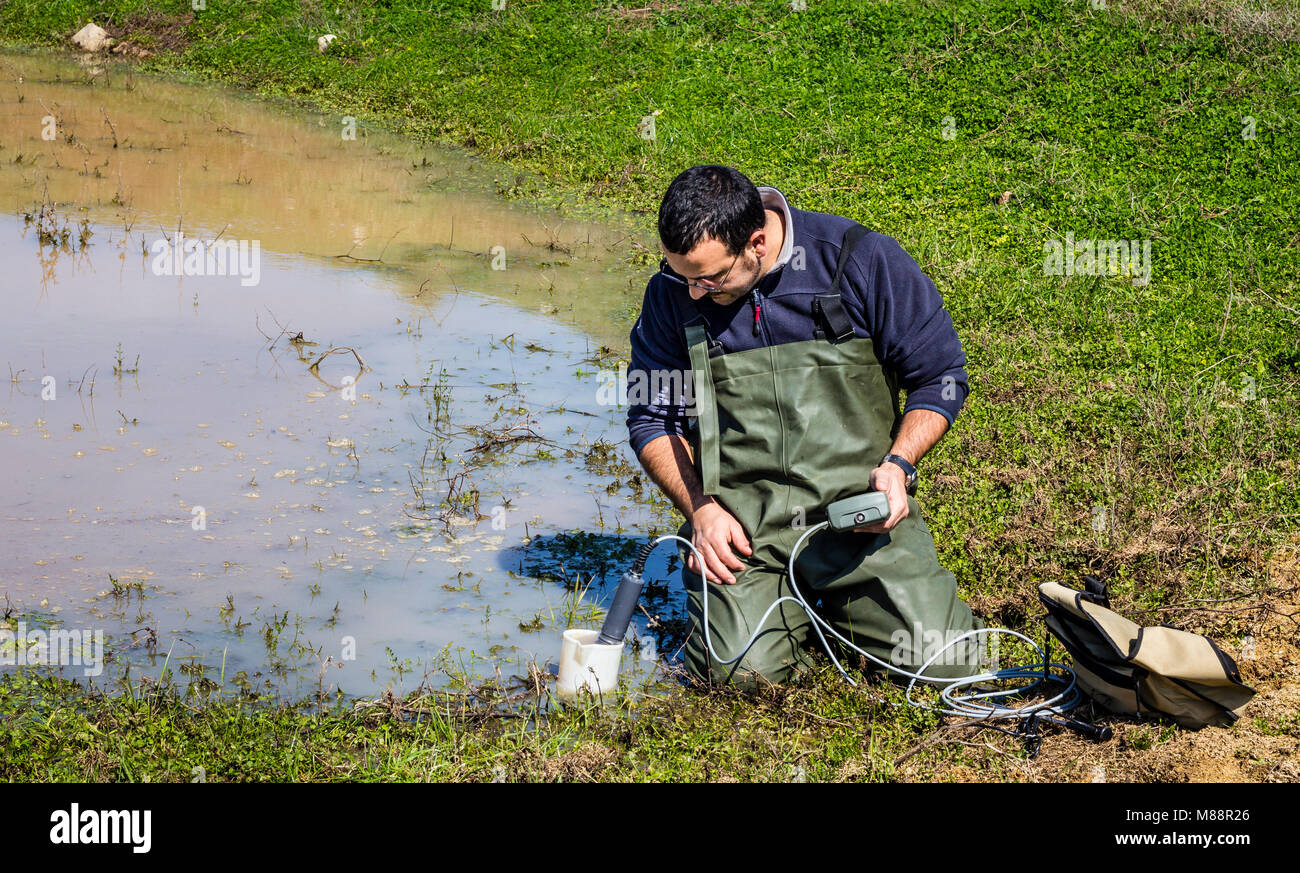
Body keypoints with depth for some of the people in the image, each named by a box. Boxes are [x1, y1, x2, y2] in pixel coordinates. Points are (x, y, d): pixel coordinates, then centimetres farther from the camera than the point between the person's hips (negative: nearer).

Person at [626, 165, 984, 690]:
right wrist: (700, 508, -6)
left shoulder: (863, 262, -7)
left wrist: (898, 463, -13)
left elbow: (940, 377, 3)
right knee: (743, 670, -22)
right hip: (740, 522, 1)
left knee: (945, 663, -14)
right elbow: (651, 419, 10)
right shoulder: (673, 293, 0)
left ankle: (837, 600, 18)